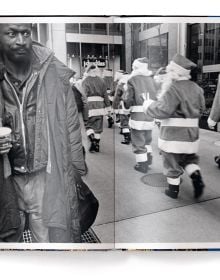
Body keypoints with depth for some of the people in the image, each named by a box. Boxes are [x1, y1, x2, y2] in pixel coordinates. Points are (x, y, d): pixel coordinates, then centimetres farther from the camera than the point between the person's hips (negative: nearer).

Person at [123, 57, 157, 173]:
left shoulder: (132, 79, -8)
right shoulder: (151, 79, 6)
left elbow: (128, 99, -9)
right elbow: (155, 96, 6)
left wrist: (127, 106, 11)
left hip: (138, 113, -5)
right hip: (150, 113, 5)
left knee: (138, 140, 7)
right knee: (147, 138, 25)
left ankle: (142, 165, 13)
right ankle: (148, 158, 35)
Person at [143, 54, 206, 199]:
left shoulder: (174, 89, -18)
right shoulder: (196, 88, 5)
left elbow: (163, 110, -24)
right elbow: (201, 107, 13)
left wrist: (148, 105, -8)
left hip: (173, 134, -6)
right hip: (192, 132, 7)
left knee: (172, 162, 9)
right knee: (190, 158, 24)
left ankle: (173, 189, 21)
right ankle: (197, 177, 4)